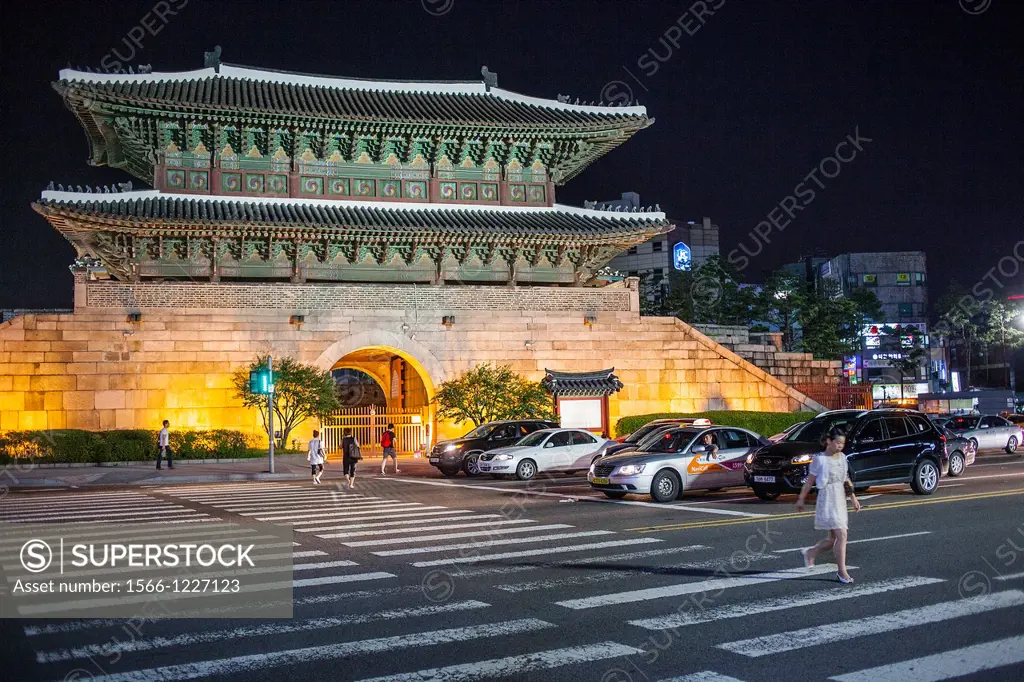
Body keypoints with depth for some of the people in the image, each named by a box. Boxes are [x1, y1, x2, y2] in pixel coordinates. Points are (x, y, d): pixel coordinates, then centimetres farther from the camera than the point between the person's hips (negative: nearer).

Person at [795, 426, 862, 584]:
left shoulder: (842, 457, 8)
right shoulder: (820, 459, -10)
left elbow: (846, 479, 17)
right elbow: (809, 481, -4)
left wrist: (853, 498, 12)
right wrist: (801, 499, 1)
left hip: (840, 500, 7)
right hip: (827, 500, -7)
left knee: (833, 539, 11)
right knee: (841, 535, -14)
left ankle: (810, 553, 34)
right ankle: (842, 572, -7)